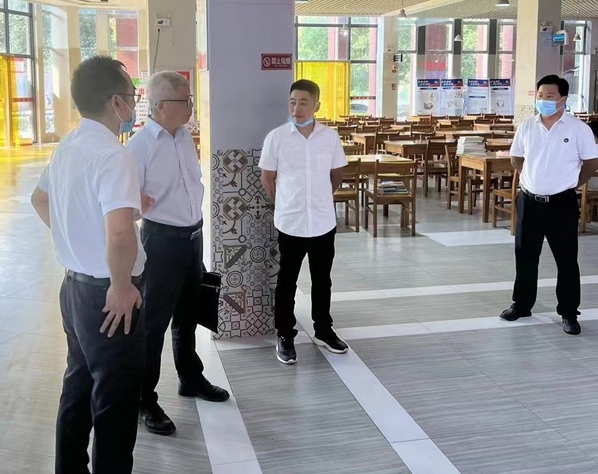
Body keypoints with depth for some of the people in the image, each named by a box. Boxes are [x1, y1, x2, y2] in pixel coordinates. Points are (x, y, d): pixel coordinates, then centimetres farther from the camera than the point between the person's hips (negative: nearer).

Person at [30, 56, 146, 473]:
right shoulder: (113, 155, -22)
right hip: (108, 293, -9)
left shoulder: (67, 147, 6)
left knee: (79, 387, 21)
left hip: (76, 286, 9)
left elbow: (40, 199, 24)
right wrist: (122, 286, -21)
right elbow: (120, 234, -36)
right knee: (116, 400, 4)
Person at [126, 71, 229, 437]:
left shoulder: (185, 137, 5)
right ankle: (144, 400, 16)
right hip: (162, 238, -7)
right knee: (154, 320, 2)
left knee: (189, 313, 22)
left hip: (194, 234, 7)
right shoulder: (139, 147, -18)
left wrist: (195, 218, 13)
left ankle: (191, 378, 41)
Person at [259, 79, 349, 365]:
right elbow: (267, 178, 1)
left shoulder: (330, 137, -2)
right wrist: (285, 204, 5)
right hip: (290, 223, -2)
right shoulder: (276, 137, -8)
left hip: (324, 222, 2)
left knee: (322, 280, 15)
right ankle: (285, 337, 21)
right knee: (287, 281, 8)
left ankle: (323, 331, 32)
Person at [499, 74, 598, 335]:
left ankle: (569, 313, 13)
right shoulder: (527, 127, 2)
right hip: (529, 201, 4)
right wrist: (535, 178, 9)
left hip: (562, 203, -3)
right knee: (525, 255, 12)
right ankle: (522, 304, 26)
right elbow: (516, 158, 16)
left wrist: (571, 183, 2)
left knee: (566, 260, 3)